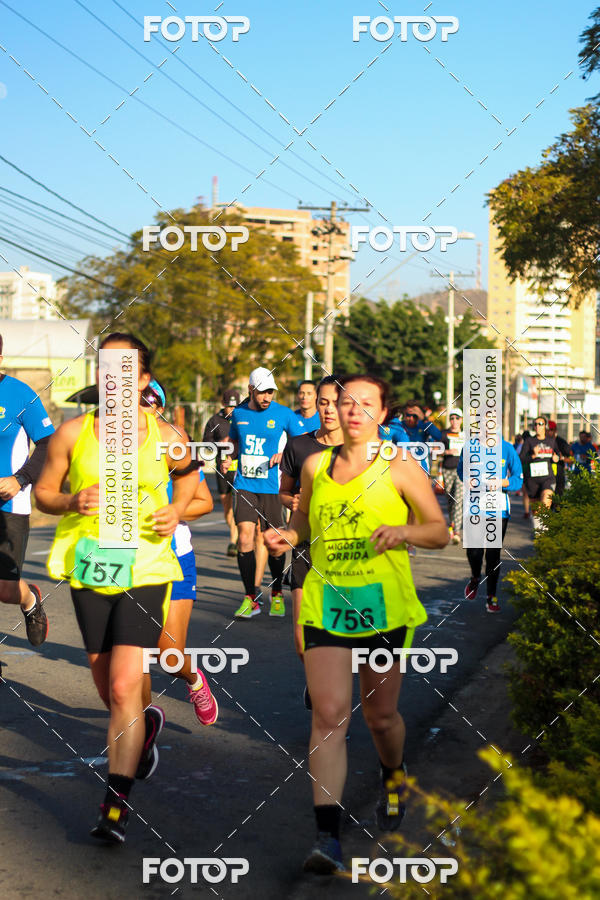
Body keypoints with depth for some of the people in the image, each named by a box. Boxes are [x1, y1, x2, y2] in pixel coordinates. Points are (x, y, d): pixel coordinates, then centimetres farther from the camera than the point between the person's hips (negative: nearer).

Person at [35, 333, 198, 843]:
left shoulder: (167, 437, -2)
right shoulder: (72, 433, -2)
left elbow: (187, 474, 18)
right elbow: (43, 491, 7)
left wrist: (178, 510, -2)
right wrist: (72, 502, -14)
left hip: (145, 570, -2)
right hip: (88, 568, 3)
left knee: (125, 686, -13)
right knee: (106, 683, 15)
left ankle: (117, 803, -5)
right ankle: (144, 727, 50)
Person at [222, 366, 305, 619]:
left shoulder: (284, 414, -2)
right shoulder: (238, 413, 7)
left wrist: (284, 454, -13)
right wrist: (227, 458, 5)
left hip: (271, 486, -2)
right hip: (244, 484, 2)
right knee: (245, 537, -10)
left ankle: (277, 594, 25)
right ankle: (250, 599, -2)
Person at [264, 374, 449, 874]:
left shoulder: (401, 468, -1)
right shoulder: (316, 466, 8)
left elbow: (440, 532, 3)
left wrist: (403, 531, -17)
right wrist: (288, 535, 3)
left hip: (384, 606, -1)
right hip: (325, 603, 1)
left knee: (380, 715, 11)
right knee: (329, 715, -11)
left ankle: (393, 777, 46)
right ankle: (328, 836, -13)